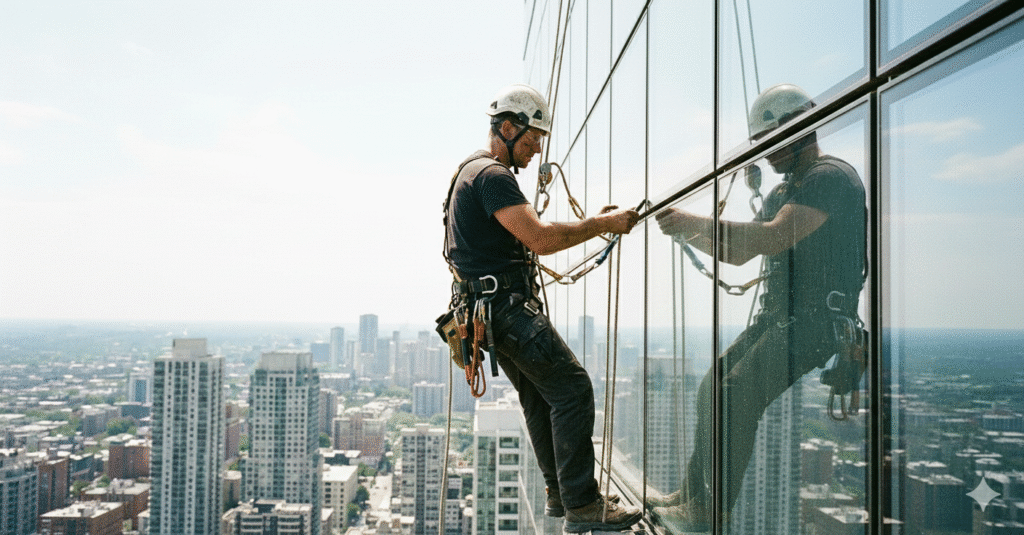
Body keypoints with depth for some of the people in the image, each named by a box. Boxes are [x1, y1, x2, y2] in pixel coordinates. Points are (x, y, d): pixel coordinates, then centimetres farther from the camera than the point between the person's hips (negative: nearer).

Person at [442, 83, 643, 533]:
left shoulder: (476, 172, 21)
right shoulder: (491, 175, -15)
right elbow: (540, 239, -24)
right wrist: (602, 224, -15)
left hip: (497, 309, 11)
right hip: (507, 306, -11)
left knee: (540, 397, 17)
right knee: (573, 390, -11)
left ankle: (559, 494, 27)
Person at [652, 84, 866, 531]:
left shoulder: (831, 177, -11)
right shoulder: (783, 192, 21)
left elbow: (774, 238, -26)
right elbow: (736, 252, 22)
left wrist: (696, 222, -23)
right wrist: (687, 231, 7)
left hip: (817, 320, -10)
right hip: (778, 315, 10)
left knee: (737, 394, -20)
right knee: (712, 387, 4)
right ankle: (694, 491, 12)